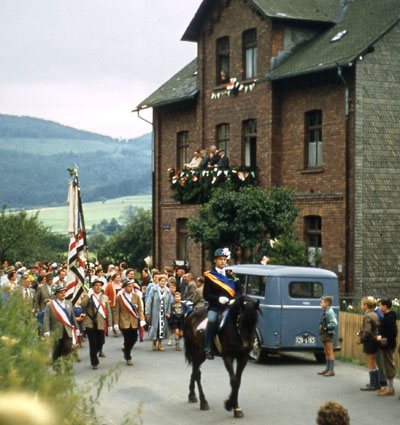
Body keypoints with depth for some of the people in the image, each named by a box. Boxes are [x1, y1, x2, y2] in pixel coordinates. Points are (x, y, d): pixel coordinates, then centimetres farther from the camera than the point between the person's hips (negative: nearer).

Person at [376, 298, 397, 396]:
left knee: (388, 365, -4)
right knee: (385, 365, 16)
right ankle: (389, 386, 24)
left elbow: (393, 332, -25)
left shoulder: (389, 317, -19)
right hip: (386, 345, 10)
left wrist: (382, 337, -19)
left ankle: (390, 389, 3)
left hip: (388, 346, -10)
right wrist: (381, 336, 8)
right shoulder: (387, 316, 12)